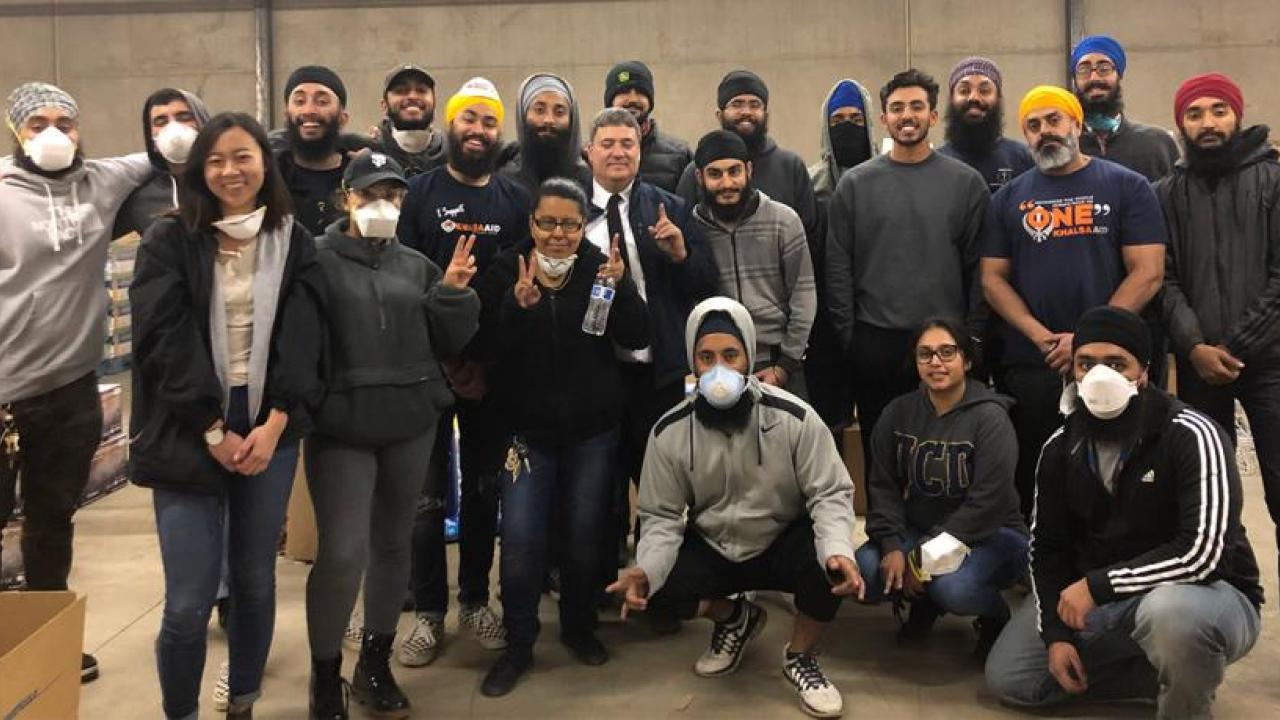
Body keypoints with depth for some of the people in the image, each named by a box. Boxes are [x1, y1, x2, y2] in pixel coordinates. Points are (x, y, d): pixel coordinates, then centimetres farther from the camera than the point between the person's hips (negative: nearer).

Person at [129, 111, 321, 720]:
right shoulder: (167, 243, 0)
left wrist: (273, 424, -11)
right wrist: (214, 430, -12)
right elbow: (165, 341, -8)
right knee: (189, 601, -4)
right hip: (188, 434, -2)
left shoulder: (294, 243, 6)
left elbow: (303, 339, -1)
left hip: (270, 429, 2)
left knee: (256, 583, 10)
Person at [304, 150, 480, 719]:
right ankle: (325, 674, 14)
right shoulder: (317, 258, -3)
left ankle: (375, 665, 30)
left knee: (392, 544, 14)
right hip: (342, 427, -5)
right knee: (343, 553, -8)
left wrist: (454, 291, -4)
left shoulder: (417, 266, 12)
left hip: (411, 424, 5)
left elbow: (448, 343, 10)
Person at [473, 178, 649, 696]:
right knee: (521, 540, -3)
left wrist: (620, 288, -26)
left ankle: (579, 627, 33)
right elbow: (489, 350, -14)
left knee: (586, 533, 11)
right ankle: (518, 644, 16)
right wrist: (518, 305, -29)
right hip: (528, 427, -1)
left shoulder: (602, 267, -2)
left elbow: (637, 338, -11)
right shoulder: (505, 272, -3)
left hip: (593, 428, 1)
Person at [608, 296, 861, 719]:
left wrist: (838, 551, -35)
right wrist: (645, 570, -28)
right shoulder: (669, 432, -13)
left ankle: (800, 658, 1)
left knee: (830, 567, -34)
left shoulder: (793, 417, -18)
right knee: (647, 591, -23)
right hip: (711, 550, 2)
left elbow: (830, 493, -14)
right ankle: (734, 618, 13)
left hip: (784, 544, -2)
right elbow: (661, 517, -8)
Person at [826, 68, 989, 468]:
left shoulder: (966, 182, 3)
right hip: (875, 342, 0)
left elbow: (978, 268, 1)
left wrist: (971, 337, -3)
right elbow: (838, 270, 2)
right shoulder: (855, 184, 4)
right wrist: (848, 336, -3)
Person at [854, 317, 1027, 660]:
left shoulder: (990, 417, -15)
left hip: (989, 534, -4)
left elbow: (987, 502, -21)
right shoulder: (898, 413, 0)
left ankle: (996, 618, 3)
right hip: (919, 530, 5)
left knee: (953, 588, -34)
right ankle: (923, 601, 12)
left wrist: (925, 560, -21)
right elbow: (883, 486, 0)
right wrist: (892, 547, -17)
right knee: (863, 572, -22)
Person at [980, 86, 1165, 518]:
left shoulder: (1125, 187, 4)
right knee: (1028, 484, 8)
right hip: (1026, 368, 2)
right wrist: (1041, 336, -9)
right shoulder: (1008, 199, 11)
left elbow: (1147, 273, -4)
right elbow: (992, 279, 6)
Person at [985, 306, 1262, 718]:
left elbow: (1201, 553, -29)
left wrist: (1097, 585, -27)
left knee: (1167, 611, -43)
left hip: (1206, 593, -6)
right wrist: (1056, 632, -8)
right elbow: (1047, 545, 4)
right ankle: (1173, 676, 3)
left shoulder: (1190, 436, -20)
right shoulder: (1062, 447, -1)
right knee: (1007, 677, -1)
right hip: (1096, 598, 6)